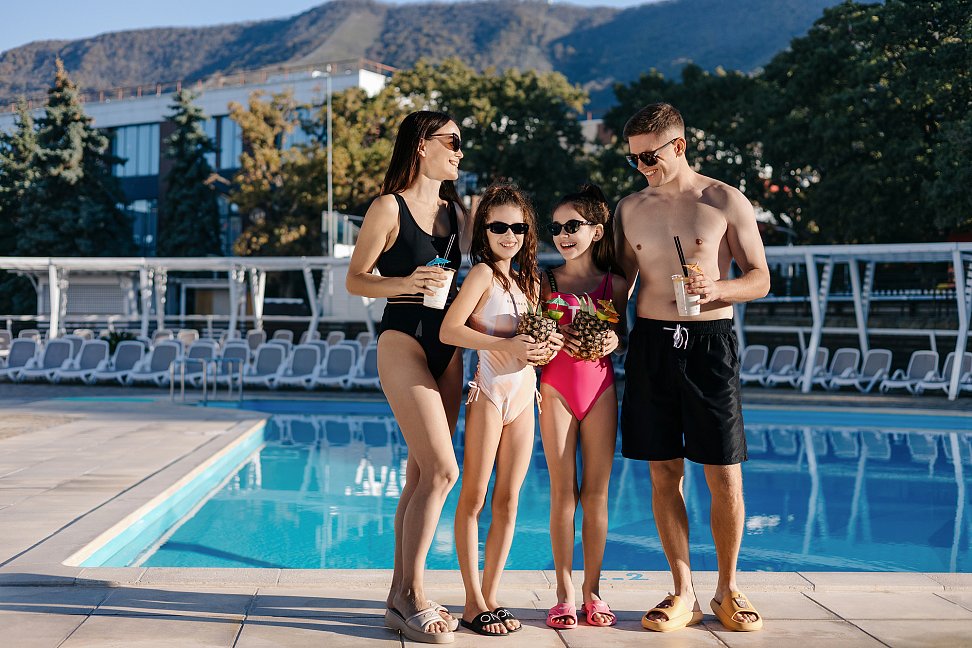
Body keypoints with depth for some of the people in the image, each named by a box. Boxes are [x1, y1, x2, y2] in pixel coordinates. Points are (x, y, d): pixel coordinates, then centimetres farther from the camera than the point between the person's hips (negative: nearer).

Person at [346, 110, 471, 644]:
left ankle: (401, 596, 14)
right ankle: (412, 598, -4)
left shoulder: (457, 211, 16)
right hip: (404, 342, -7)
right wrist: (406, 283, -20)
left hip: (447, 348, 7)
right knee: (441, 470, -14)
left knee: (421, 475, 7)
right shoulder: (390, 207, -4)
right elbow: (355, 279, -5)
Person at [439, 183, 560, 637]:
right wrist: (508, 345, -22)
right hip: (489, 391, -7)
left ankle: (491, 597, 16)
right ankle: (473, 603, 6)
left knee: (508, 501, 8)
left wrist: (545, 349, 1)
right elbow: (449, 331, -17)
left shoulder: (530, 281, 14)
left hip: (524, 395, 7)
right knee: (474, 497, 0)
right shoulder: (483, 273, -6)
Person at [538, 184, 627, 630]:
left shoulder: (615, 283, 4)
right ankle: (565, 594, 9)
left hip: (600, 389, 1)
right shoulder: (546, 282, 3)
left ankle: (592, 590, 15)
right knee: (563, 491, 1)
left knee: (596, 492, 4)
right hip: (556, 389, -1)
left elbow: (622, 334, 11)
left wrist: (614, 341, -10)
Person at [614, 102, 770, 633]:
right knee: (664, 471, 3)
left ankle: (727, 589, 15)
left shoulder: (725, 202, 0)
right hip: (650, 343, 3)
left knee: (723, 473, -2)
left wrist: (715, 288, -17)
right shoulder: (630, 208, 11)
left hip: (709, 341, -3)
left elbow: (760, 279, 2)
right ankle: (683, 593, 14)